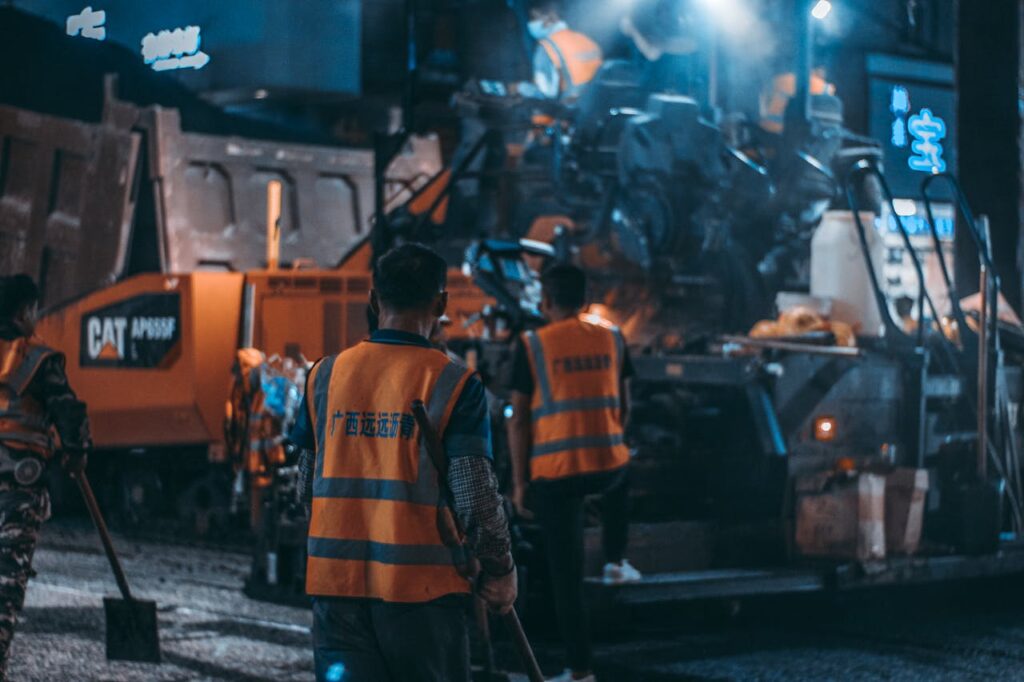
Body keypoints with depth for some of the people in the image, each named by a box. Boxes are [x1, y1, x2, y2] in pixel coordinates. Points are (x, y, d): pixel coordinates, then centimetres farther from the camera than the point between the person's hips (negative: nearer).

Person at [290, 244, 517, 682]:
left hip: (335, 582, 3)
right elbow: (477, 497, -13)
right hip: (421, 587, -3)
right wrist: (501, 572, 1)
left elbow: (303, 477, 12)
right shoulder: (453, 383, -8)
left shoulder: (325, 375, 4)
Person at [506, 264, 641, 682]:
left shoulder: (532, 346, -3)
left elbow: (519, 420, -3)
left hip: (554, 471, -3)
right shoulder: (612, 339, 7)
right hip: (608, 464, 3)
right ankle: (616, 562, 39)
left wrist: (519, 482, 3)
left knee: (566, 574, 3)